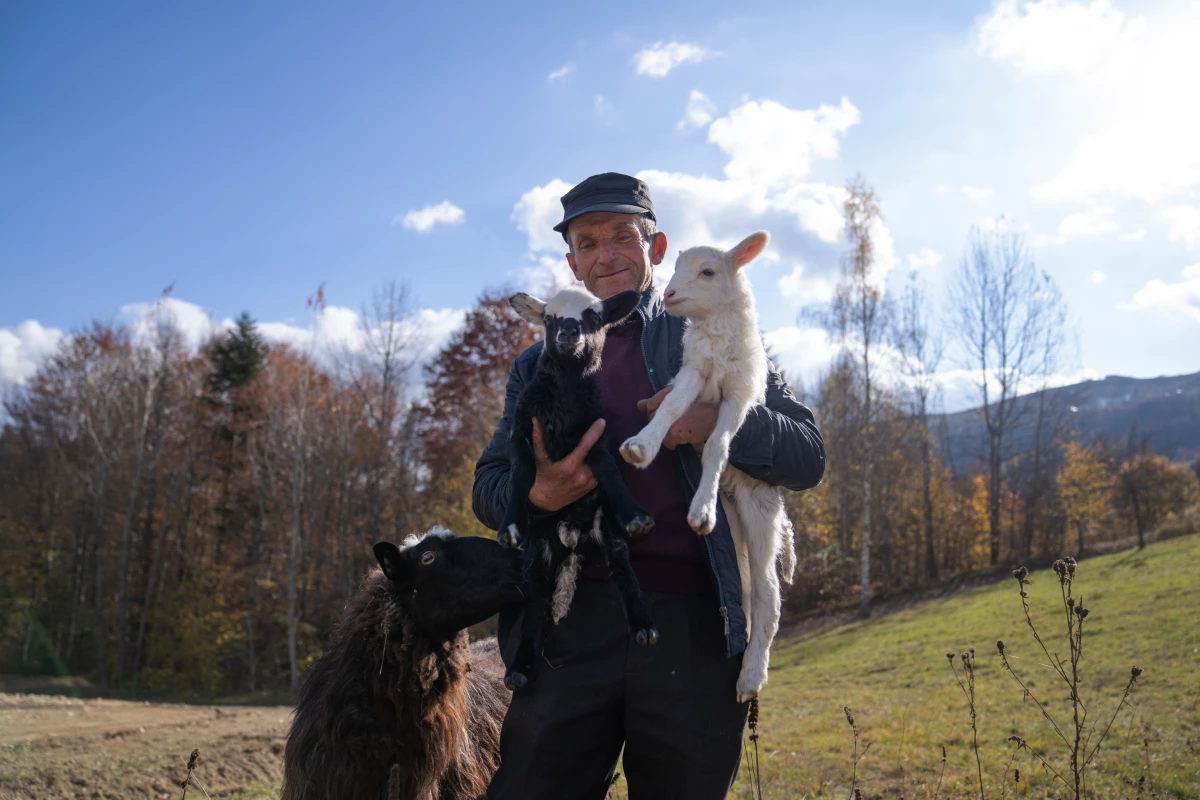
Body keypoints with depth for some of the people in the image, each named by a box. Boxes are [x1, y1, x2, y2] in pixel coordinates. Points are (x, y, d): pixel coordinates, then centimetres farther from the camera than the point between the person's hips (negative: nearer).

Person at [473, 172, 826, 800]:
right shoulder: (540, 366, 19)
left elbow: (807, 458, 5)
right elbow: (487, 487, 14)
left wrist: (721, 422, -16)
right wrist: (538, 493, -10)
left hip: (693, 627, -1)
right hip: (573, 623, 2)